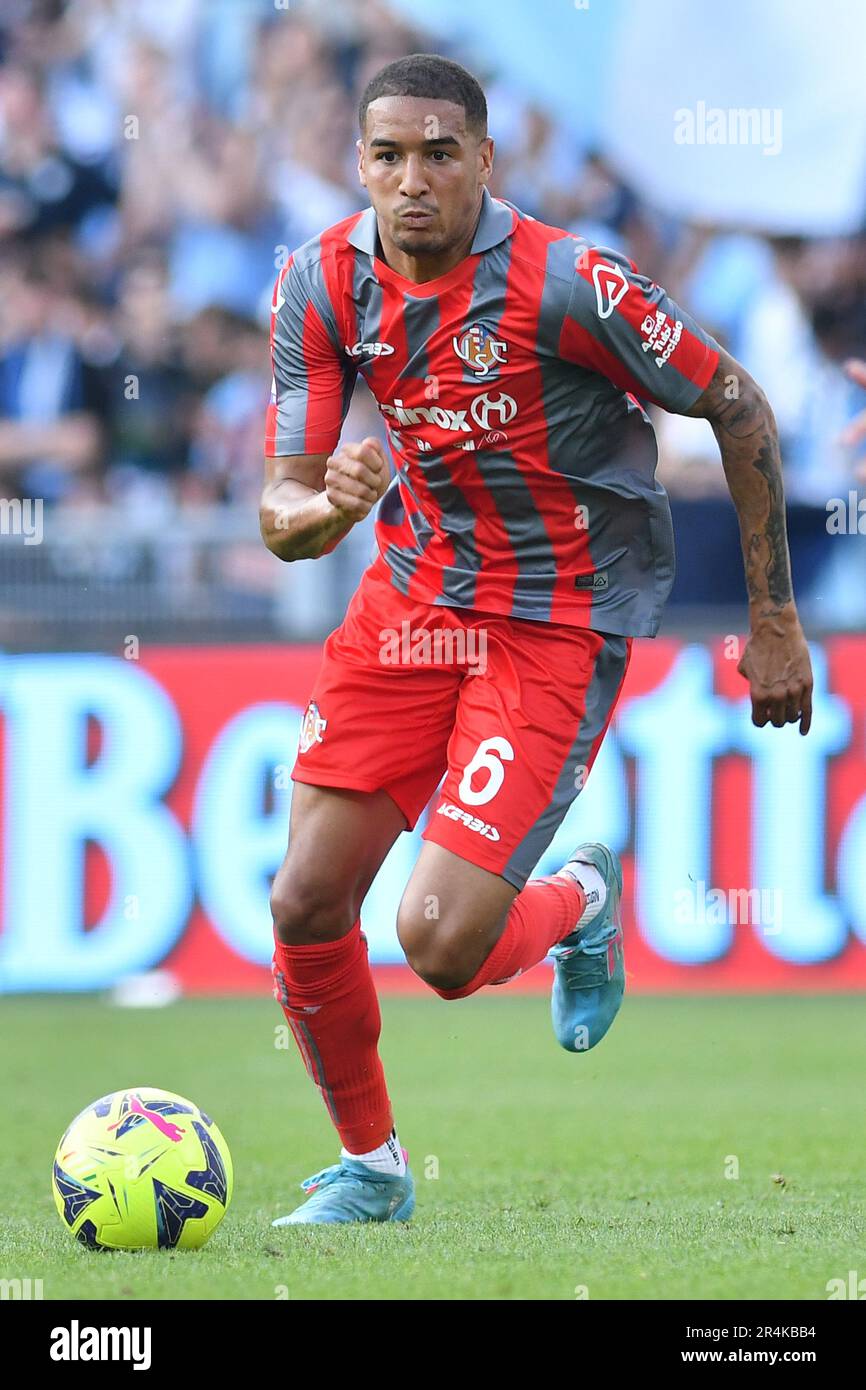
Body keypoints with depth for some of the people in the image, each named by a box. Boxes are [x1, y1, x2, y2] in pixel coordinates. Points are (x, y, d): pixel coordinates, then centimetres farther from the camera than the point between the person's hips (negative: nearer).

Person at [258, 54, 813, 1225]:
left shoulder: (564, 283, -22)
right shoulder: (323, 284, -7)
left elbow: (739, 409, -10)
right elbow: (281, 519, -7)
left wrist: (775, 623, -6)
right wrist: (328, 505, -32)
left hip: (559, 624, -5)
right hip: (413, 594, 5)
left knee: (441, 943, -16)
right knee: (307, 905, -3)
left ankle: (579, 906, 20)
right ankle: (369, 1167, 21)